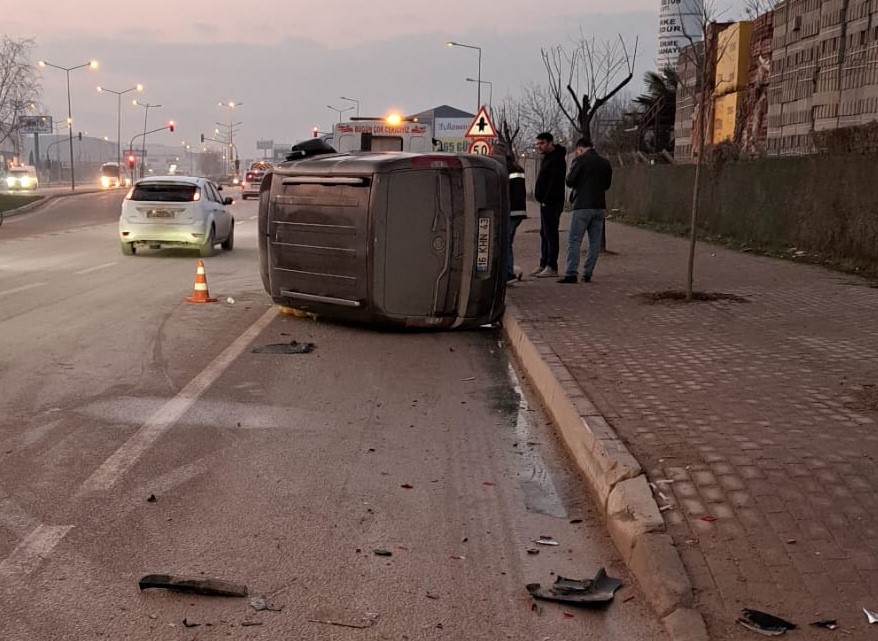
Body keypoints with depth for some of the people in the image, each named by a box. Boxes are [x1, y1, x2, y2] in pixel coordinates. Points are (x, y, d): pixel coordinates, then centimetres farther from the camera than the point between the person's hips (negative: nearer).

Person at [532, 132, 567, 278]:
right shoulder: (547, 158, 19)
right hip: (546, 203, 11)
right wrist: (542, 200, 16)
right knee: (544, 234, 13)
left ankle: (552, 267, -9)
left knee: (550, 233, -10)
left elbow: (555, 183, -21)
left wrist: (546, 200, -22)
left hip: (551, 203, -11)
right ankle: (543, 264, 18)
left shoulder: (557, 159, -14)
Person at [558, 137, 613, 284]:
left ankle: (571, 273, -10)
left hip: (582, 206, -5)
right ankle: (587, 274, 9)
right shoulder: (605, 163, 10)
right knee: (595, 242, 9)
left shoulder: (580, 160, -7)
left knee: (574, 241, -3)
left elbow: (570, 182, -5)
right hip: (600, 206, 5)